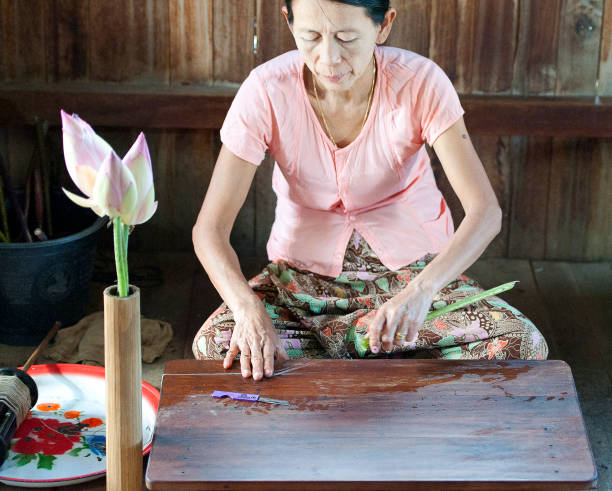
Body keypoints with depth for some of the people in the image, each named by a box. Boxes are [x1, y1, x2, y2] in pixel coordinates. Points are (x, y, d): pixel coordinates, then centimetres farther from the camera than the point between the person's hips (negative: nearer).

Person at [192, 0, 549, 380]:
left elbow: (486, 210, -25)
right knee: (213, 345, -29)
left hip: (412, 268, 1)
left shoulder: (421, 83, -19)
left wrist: (421, 289, -43)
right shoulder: (266, 92, -18)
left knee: (521, 347, -25)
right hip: (305, 274, 0)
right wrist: (247, 307, -38)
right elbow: (210, 227, -18)